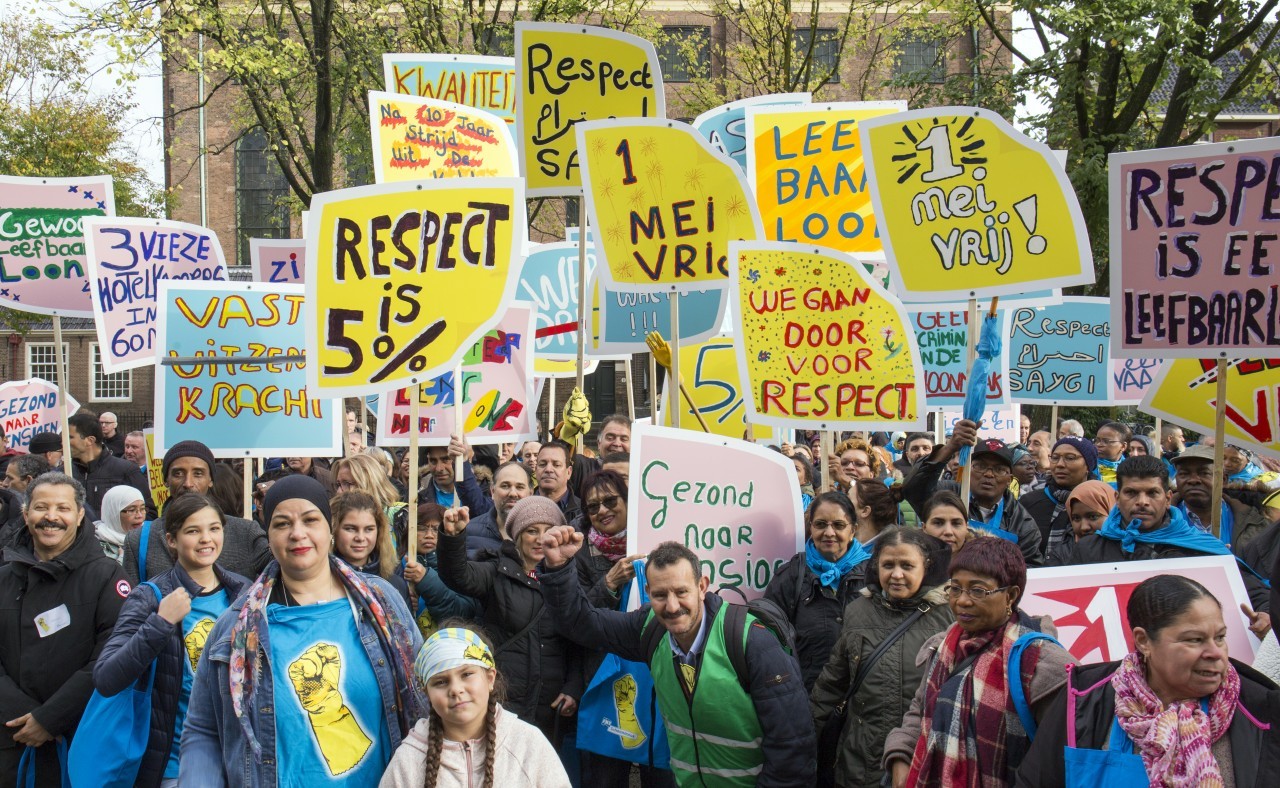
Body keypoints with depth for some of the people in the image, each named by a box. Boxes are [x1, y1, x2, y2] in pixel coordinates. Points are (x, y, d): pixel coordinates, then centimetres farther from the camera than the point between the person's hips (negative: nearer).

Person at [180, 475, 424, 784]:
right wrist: (197, 782, -17)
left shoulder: (382, 602, -2)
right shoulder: (238, 625, -3)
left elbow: (421, 700, 6)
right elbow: (202, 733, 0)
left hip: (383, 779, 1)